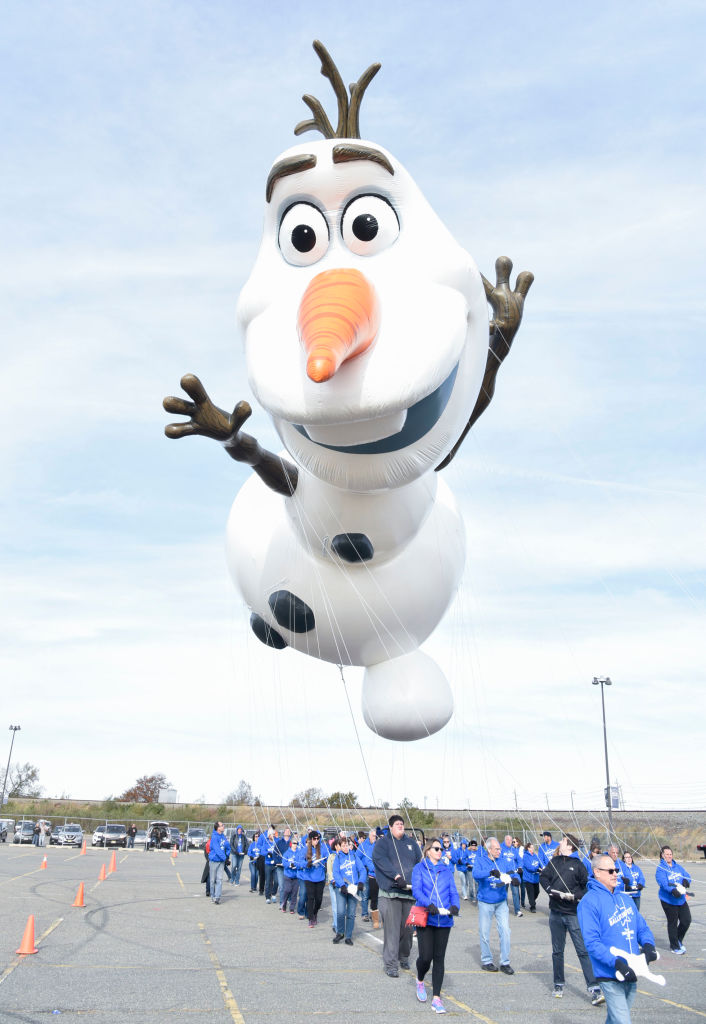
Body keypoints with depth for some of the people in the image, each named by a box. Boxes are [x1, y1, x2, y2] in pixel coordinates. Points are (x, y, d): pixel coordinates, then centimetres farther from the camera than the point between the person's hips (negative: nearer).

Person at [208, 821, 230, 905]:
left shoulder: (223, 836, 8)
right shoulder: (214, 837, -14)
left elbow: (228, 846, 16)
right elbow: (217, 849, -19)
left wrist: (227, 855, 2)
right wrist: (224, 857, -17)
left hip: (221, 861, 6)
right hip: (214, 860, -5)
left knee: (219, 879, -3)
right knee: (213, 879, 5)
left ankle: (217, 897, -4)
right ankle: (213, 896, 20)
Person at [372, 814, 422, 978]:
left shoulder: (411, 842, 16)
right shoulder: (383, 842, 2)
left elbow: (420, 862, 12)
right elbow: (381, 860, -14)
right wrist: (397, 876, -24)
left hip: (410, 891, 4)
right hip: (391, 892, -4)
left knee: (407, 927, 11)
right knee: (392, 928, -7)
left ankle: (404, 957, 30)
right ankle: (390, 964, -1)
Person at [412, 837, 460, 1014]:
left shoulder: (447, 870, 13)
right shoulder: (419, 868, 2)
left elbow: (453, 892, 6)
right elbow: (416, 890, -10)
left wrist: (455, 906, -15)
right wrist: (429, 904, -26)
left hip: (444, 920, 3)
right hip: (425, 918, -3)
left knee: (439, 958, 4)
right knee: (425, 956, -7)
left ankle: (436, 998, 11)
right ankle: (420, 981, 25)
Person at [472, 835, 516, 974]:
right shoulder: (480, 860, -8)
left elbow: (514, 874, -1)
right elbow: (476, 874, -27)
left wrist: (515, 879, -25)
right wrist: (490, 872, -43)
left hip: (501, 902, 2)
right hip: (485, 903, -2)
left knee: (505, 931, -2)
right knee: (484, 933, 6)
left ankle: (505, 962, 9)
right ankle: (486, 960, 23)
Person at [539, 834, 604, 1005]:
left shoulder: (578, 864, -4)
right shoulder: (554, 862, 9)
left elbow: (587, 885, -4)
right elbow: (543, 877, 5)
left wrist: (576, 896, -17)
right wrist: (551, 890, -12)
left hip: (574, 913, -4)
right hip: (556, 913, 4)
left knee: (583, 951, -9)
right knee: (557, 951, 13)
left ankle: (594, 989, -9)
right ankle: (558, 985, 25)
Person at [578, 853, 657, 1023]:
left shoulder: (625, 899, 14)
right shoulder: (589, 902, -11)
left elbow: (642, 927, 16)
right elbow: (592, 942, -16)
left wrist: (648, 944, -5)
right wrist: (616, 963, -25)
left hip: (631, 973, 7)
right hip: (610, 976, -7)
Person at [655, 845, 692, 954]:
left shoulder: (678, 867, 11)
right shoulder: (660, 869, -10)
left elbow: (687, 876, 6)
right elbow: (663, 883, -23)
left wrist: (686, 881, -18)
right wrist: (672, 890, -39)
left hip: (681, 899, 6)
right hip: (668, 900, -6)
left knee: (686, 920, 7)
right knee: (672, 923, 3)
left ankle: (678, 940, 32)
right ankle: (674, 946, 20)